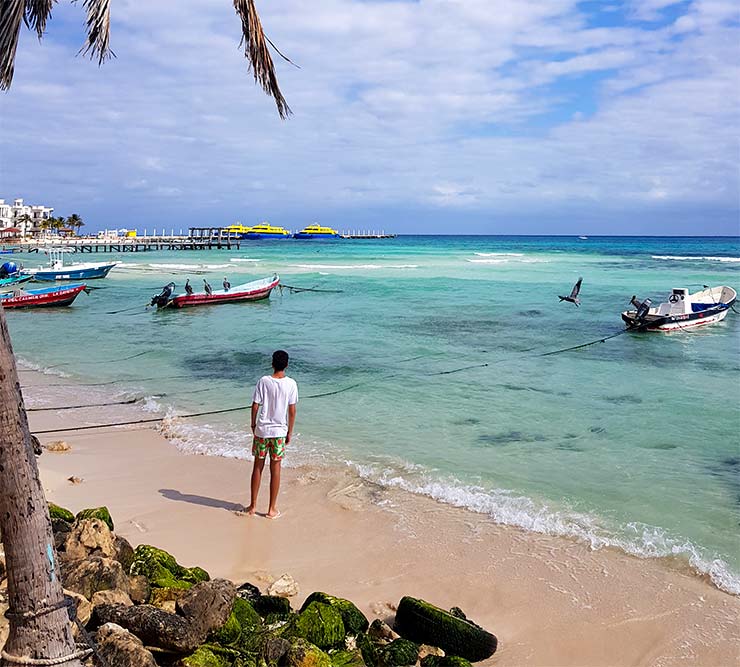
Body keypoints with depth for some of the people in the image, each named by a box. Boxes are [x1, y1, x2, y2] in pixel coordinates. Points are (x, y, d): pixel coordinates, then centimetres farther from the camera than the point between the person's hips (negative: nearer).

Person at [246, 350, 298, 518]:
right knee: (275, 469, 7)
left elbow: (255, 406, -5)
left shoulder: (264, 381, -6)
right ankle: (272, 509, 14)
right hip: (279, 431, 0)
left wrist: (253, 424, 11)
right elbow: (292, 411, -5)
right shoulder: (291, 384, -7)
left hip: (261, 429, 1)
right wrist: (290, 432, 5)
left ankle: (253, 505, 20)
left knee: (258, 467, 12)